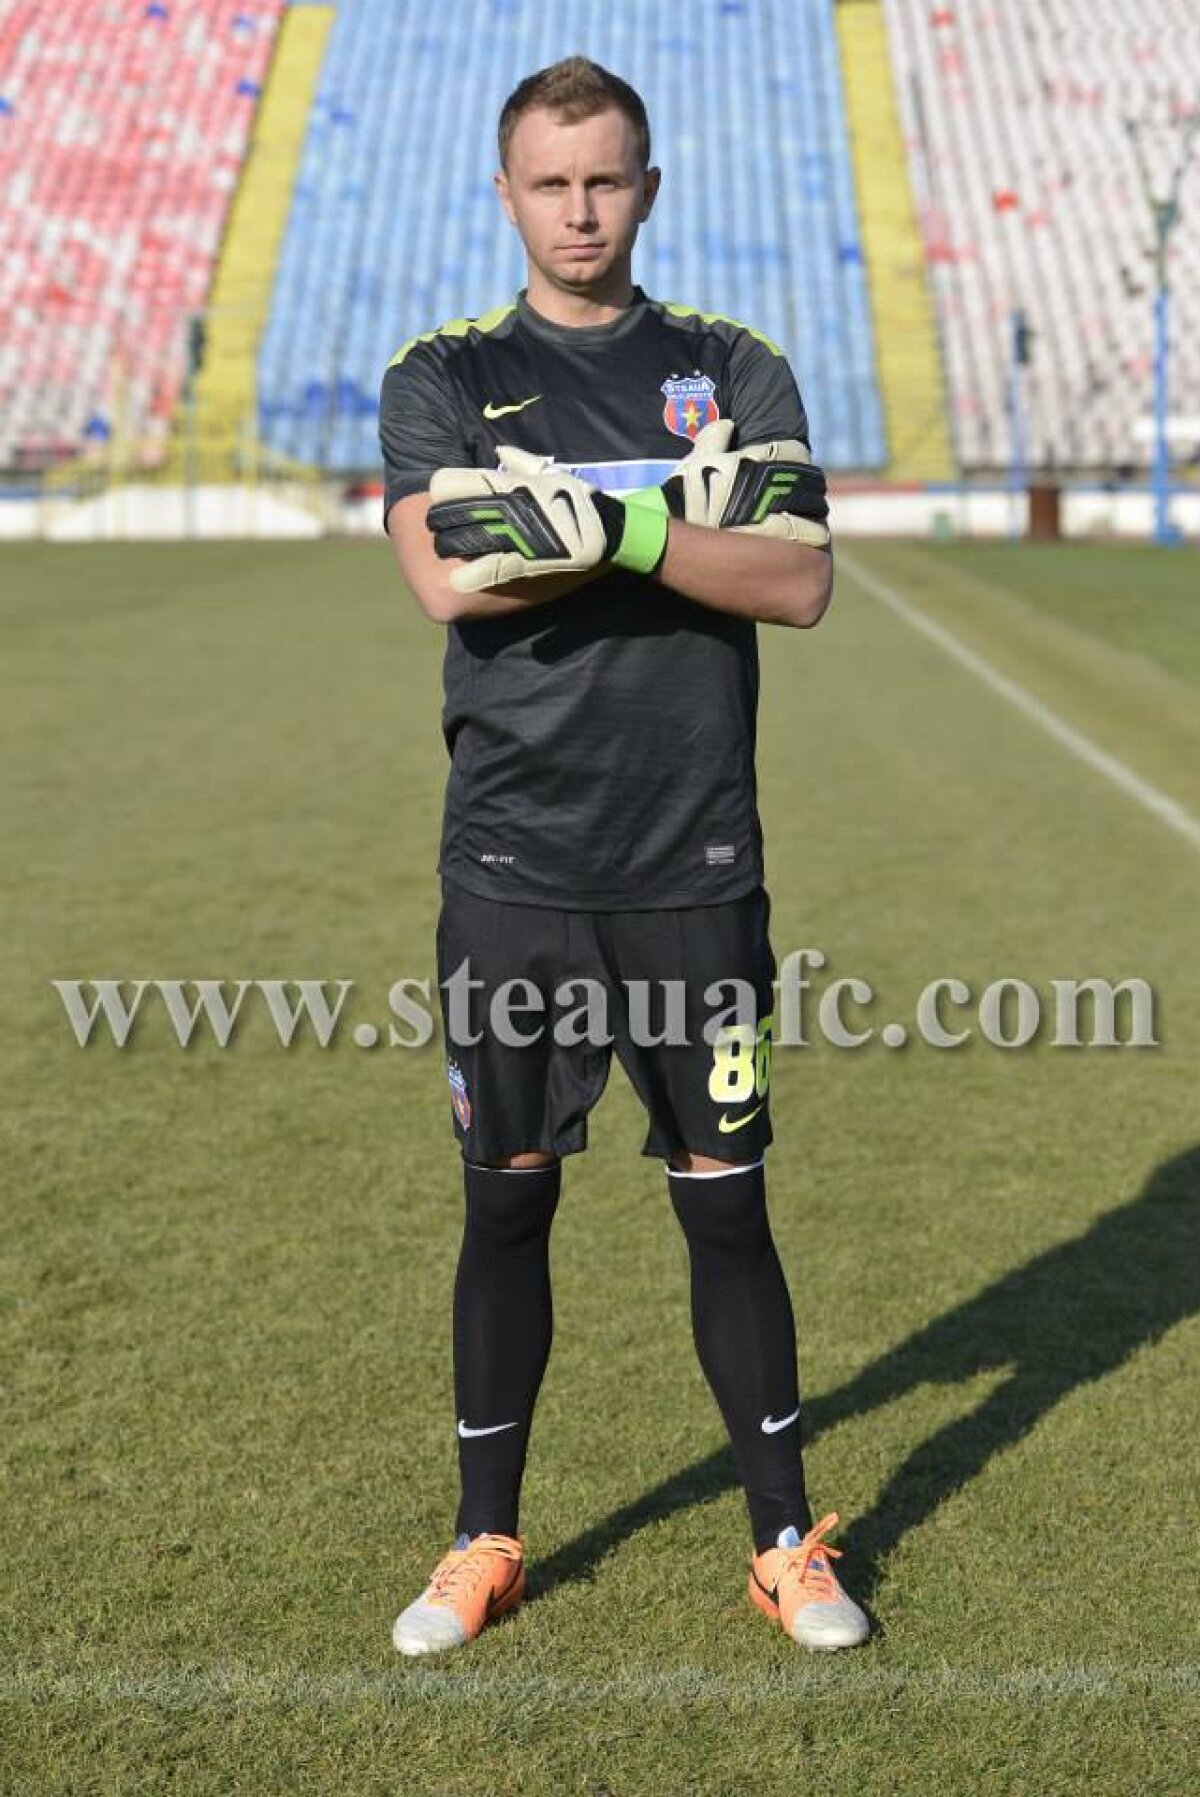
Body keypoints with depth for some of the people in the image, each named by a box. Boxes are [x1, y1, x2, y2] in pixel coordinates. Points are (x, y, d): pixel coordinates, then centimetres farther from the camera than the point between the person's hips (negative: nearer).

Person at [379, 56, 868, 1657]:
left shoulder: (737, 372, 8)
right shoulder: (442, 378, 6)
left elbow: (801, 583, -6)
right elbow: (447, 579, -13)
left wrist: (610, 524, -18)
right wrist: (694, 518, -15)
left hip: (695, 867, 0)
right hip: (511, 872, 0)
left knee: (726, 1208, 6)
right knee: (506, 1206, 8)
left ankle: (788, 1542, 21)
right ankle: (485, 1541, 24)